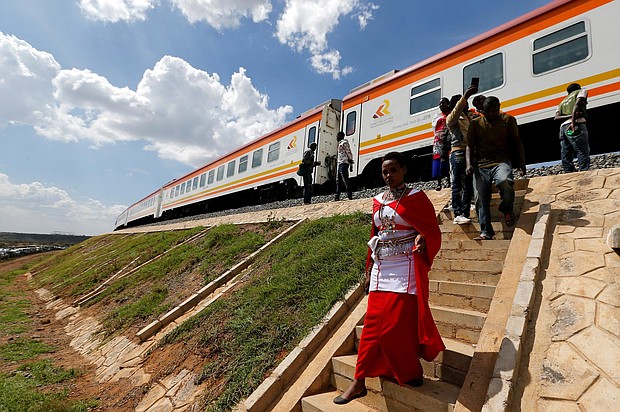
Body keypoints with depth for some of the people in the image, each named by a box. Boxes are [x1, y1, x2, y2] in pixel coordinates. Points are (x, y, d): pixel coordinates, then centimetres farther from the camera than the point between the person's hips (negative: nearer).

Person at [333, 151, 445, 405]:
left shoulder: (415, 197, -3)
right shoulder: (378, 200, 12)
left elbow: (432, 231, -2)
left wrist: (421, 239, -25)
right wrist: (369, 270, 15)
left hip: (405, 268, -5)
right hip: (381, 268, 5)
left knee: (398, 324, -3)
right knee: (373, 324, 6)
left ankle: (410, 373, 25)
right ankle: (359, 382, 15)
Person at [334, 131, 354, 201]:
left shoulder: (344, 143, -4)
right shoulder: (340, 143, 24)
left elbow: (349, 153, -12)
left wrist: (351, 164, -18)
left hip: (344, 163, -10)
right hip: (340, 164, 10)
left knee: (345, 180, -13)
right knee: (338, 181, 9)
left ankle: (349, 196, -13)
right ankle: (337, 197, 12)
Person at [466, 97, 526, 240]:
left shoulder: (508, 120, 9)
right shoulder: (475, 123, 9)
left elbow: (517, 142, 13)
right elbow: (469, 146, 7)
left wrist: (522, 162, 2)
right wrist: (469, 164, -8)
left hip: (502, 161, -1)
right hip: (481, 165, 2)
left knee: (505, 182, -33)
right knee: (480, 198, -8)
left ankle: (507, 209, -1)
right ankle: (486, 232, 1)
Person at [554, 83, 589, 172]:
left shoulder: (563, 101, 31)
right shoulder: (581, 91, 19)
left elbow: (556, 117, 11)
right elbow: (577, 104, -5)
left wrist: (570, 116, -4)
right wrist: (573, 122, -15)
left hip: (563, 127, 6)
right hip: (577, 126, -6)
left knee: (566, 158, 0)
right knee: (583, 154, -10)